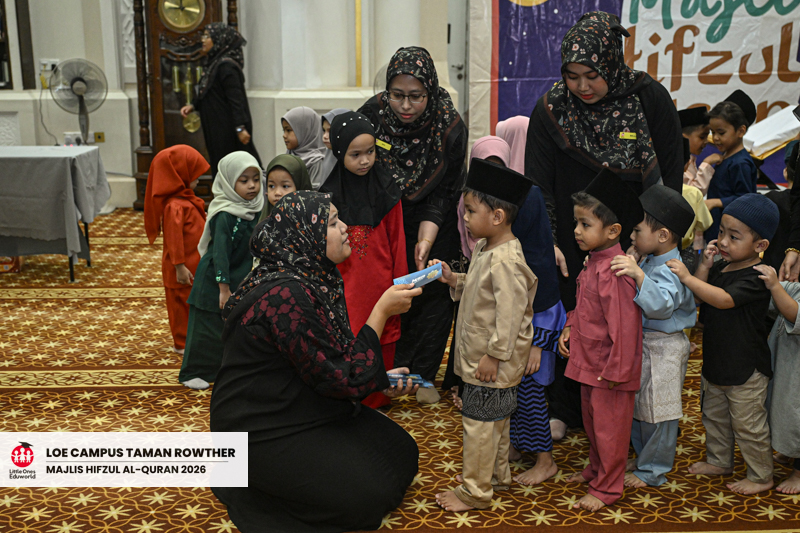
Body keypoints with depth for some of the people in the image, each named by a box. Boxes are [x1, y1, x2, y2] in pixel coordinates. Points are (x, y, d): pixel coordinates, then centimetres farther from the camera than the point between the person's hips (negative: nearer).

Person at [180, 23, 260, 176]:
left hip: (228, 129, -10)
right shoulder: (215, 62, 12)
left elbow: (236, 98, -23)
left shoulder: (226, 66, -18)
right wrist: (193, 105, 8)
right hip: (217, 128, 10)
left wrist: (240, 127, -25)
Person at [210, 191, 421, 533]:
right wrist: (382, 311, -22)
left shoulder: (316, 279, 2)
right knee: (368, 494, -13)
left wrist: (381, 380, 1)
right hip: (262, 432, -10)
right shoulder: (286, 295, -28)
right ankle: (251, 490, 3)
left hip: (307, 408, 10)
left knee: (402, 453, 8)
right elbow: (339, 379, -25)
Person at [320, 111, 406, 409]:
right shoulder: (329, 194, -2)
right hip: (343, 286, 0)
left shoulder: (386, 191, -1)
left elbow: (397, 241, 3)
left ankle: (376, 402, 25)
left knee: (381, 345, 9)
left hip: (379, 284, 1)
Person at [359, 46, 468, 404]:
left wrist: (426, 240, -27)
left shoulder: (450, 127, -23)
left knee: (432, 294, 2)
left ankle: (422, 375, 14)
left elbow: (442, 195, -16)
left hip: (433, 223, -1)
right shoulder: (372, 113, -19)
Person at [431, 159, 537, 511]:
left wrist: (494, 355, -22)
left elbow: (510, 313, -25)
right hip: (479, 354, 10)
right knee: (495, 418, 21)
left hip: (493, 360, -10)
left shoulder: (505, 261, -25)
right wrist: (454, 281, 5)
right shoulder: (486, 250, 7)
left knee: (478, 421, 0)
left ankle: (475, 492, 12)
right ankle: (497, 474, 36)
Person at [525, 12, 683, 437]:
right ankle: (563, 410, 26)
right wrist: (546, 242, -14)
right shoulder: (551, 109, -8)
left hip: (634, 241, 0)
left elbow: (671, 176, -3)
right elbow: (538, 182, -6)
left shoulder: (651, 99, -10)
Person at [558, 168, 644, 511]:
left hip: (610, 368, -9)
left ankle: (606, 488, 22)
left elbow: (622, 324, -26)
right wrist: (569, 328, 6)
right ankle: (596, 469, 43)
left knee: (609, 428, 7)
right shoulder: (592, 263, 4)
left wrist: (616, 370, -21)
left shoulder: (614, 272, -26)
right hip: (588, 361, 9)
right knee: (591, 421, 24)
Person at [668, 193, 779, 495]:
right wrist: (704, 267, -9)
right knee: (714, 415, 23)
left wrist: (687, 277, -39)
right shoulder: (720, 268, 1)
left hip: (746, 370, -8)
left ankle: (761, 476, 24)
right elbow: (696, 299, 2)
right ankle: (719, 461, 42)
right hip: (716, 362, 8)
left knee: (748, 425, 6)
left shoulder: (756, 277, -24)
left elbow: (723, 300, -36)